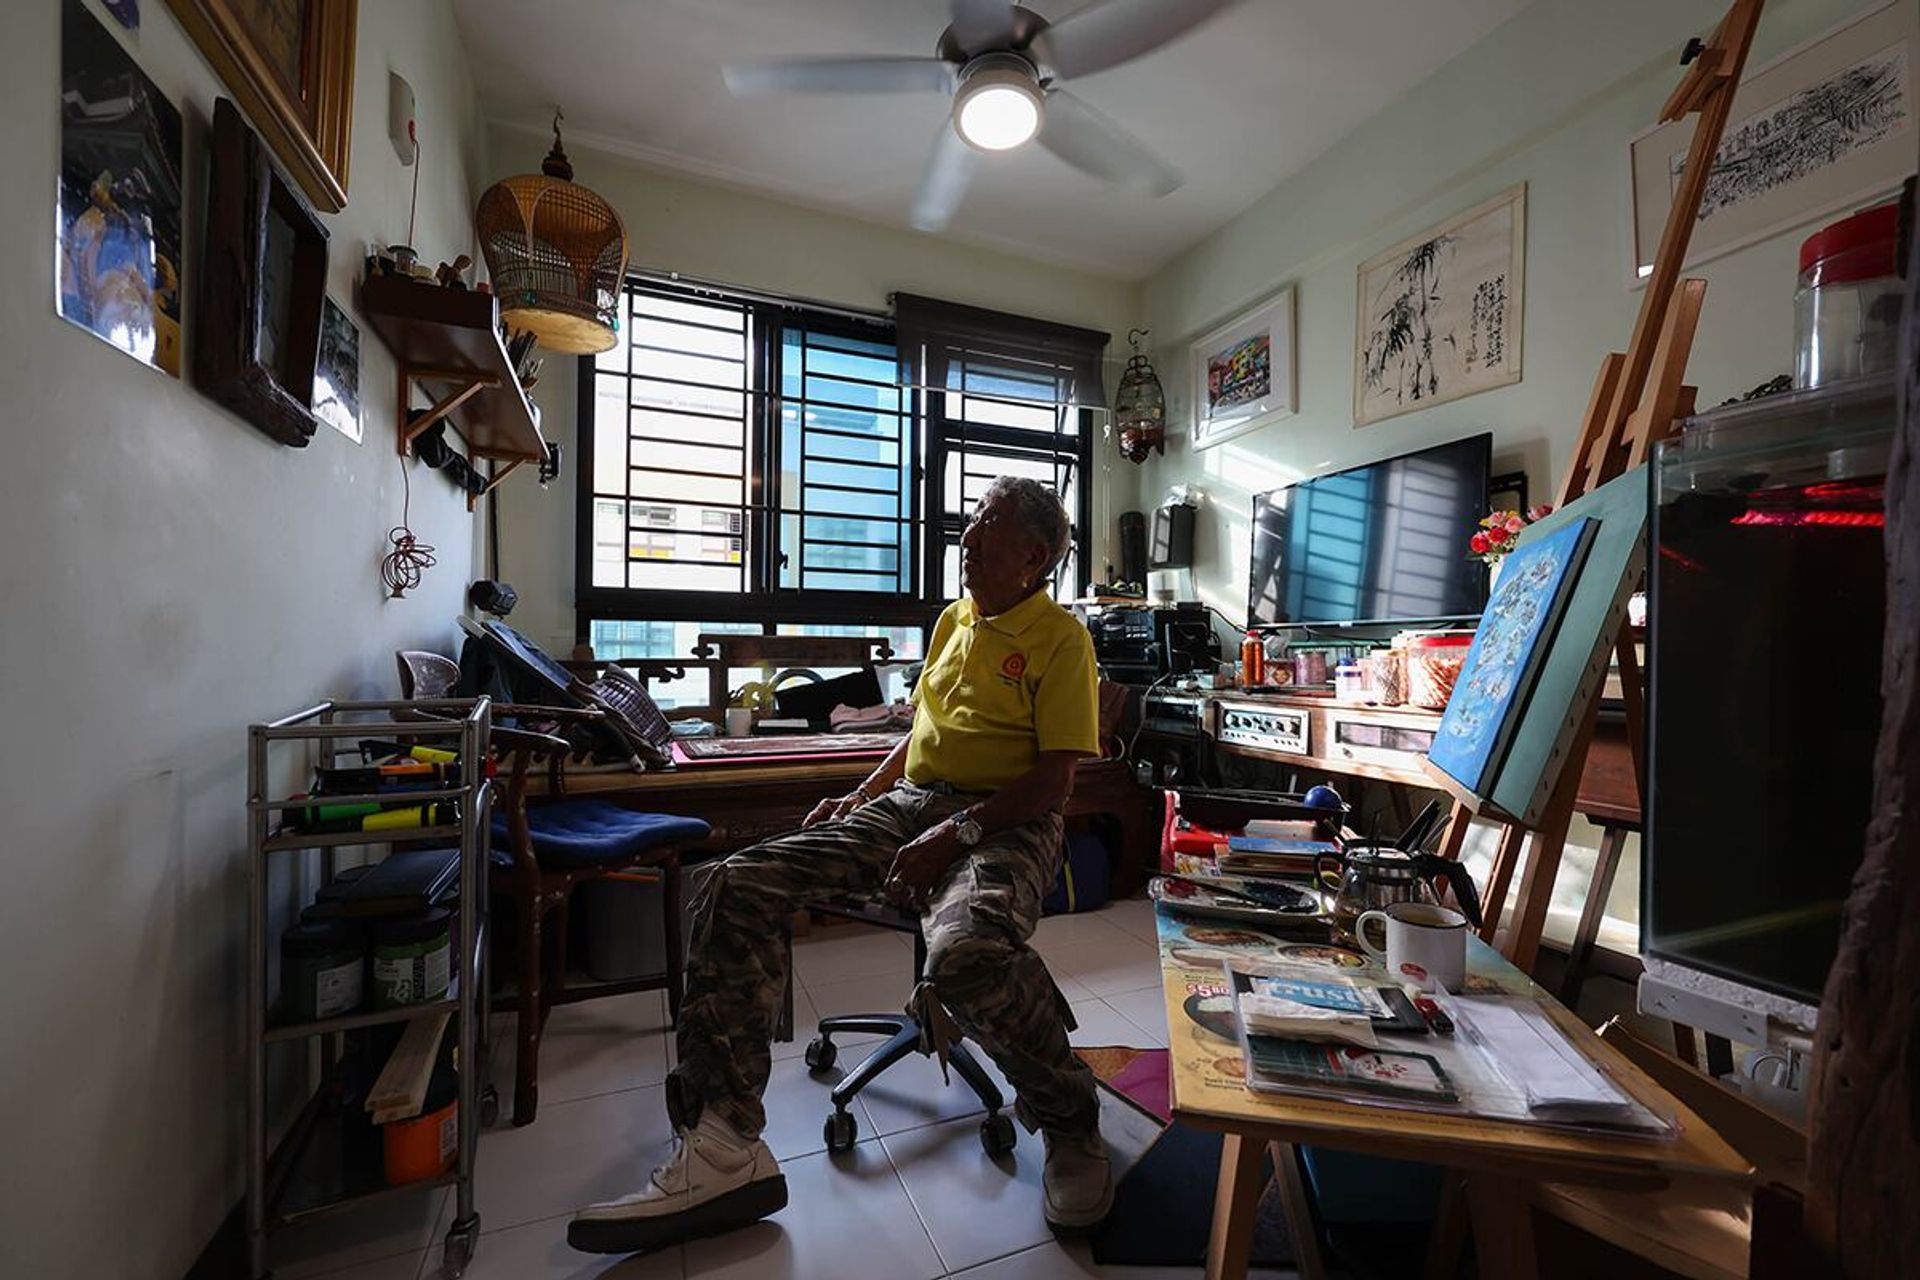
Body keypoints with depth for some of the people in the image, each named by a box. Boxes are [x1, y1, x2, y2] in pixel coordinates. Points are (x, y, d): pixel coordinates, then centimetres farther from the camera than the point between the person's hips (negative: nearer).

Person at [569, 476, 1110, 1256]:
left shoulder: (1060, 637, -3)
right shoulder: (953, 619, 18)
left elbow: (1055, 778, -10)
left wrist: (955, 834, -21)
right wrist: (857, 799, 13)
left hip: (1004, 822, -6)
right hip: (907, 802, 7)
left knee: (964, 953, -39)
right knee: (739, 888, -12)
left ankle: (1070, 1123, -7)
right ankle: (722, 1150, -5)